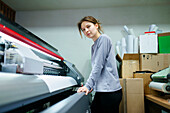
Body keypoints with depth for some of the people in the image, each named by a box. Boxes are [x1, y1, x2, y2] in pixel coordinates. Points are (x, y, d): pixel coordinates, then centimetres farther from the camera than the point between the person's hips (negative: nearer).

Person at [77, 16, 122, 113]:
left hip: (110, 90, -8)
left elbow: (98, 66, -15)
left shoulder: (104, 38, -8)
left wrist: (88, 85, -13)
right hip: (101, 90, 8)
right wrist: (92, 86, 15)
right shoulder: (94, 46, 17)